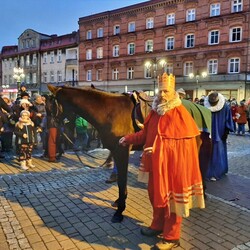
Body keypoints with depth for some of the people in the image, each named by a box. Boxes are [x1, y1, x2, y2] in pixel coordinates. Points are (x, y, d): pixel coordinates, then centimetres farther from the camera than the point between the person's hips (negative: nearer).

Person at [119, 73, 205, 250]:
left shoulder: (180, 113, -14)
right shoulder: (155, 111, 7)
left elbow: (189, 141, -15)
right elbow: (145, 133, 16)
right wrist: (129, 139, 10)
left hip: (173, 164, -7)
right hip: (156, 163, 7)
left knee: (171, 198, 5)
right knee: (156, 194, 19)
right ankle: (158, 226, 41)